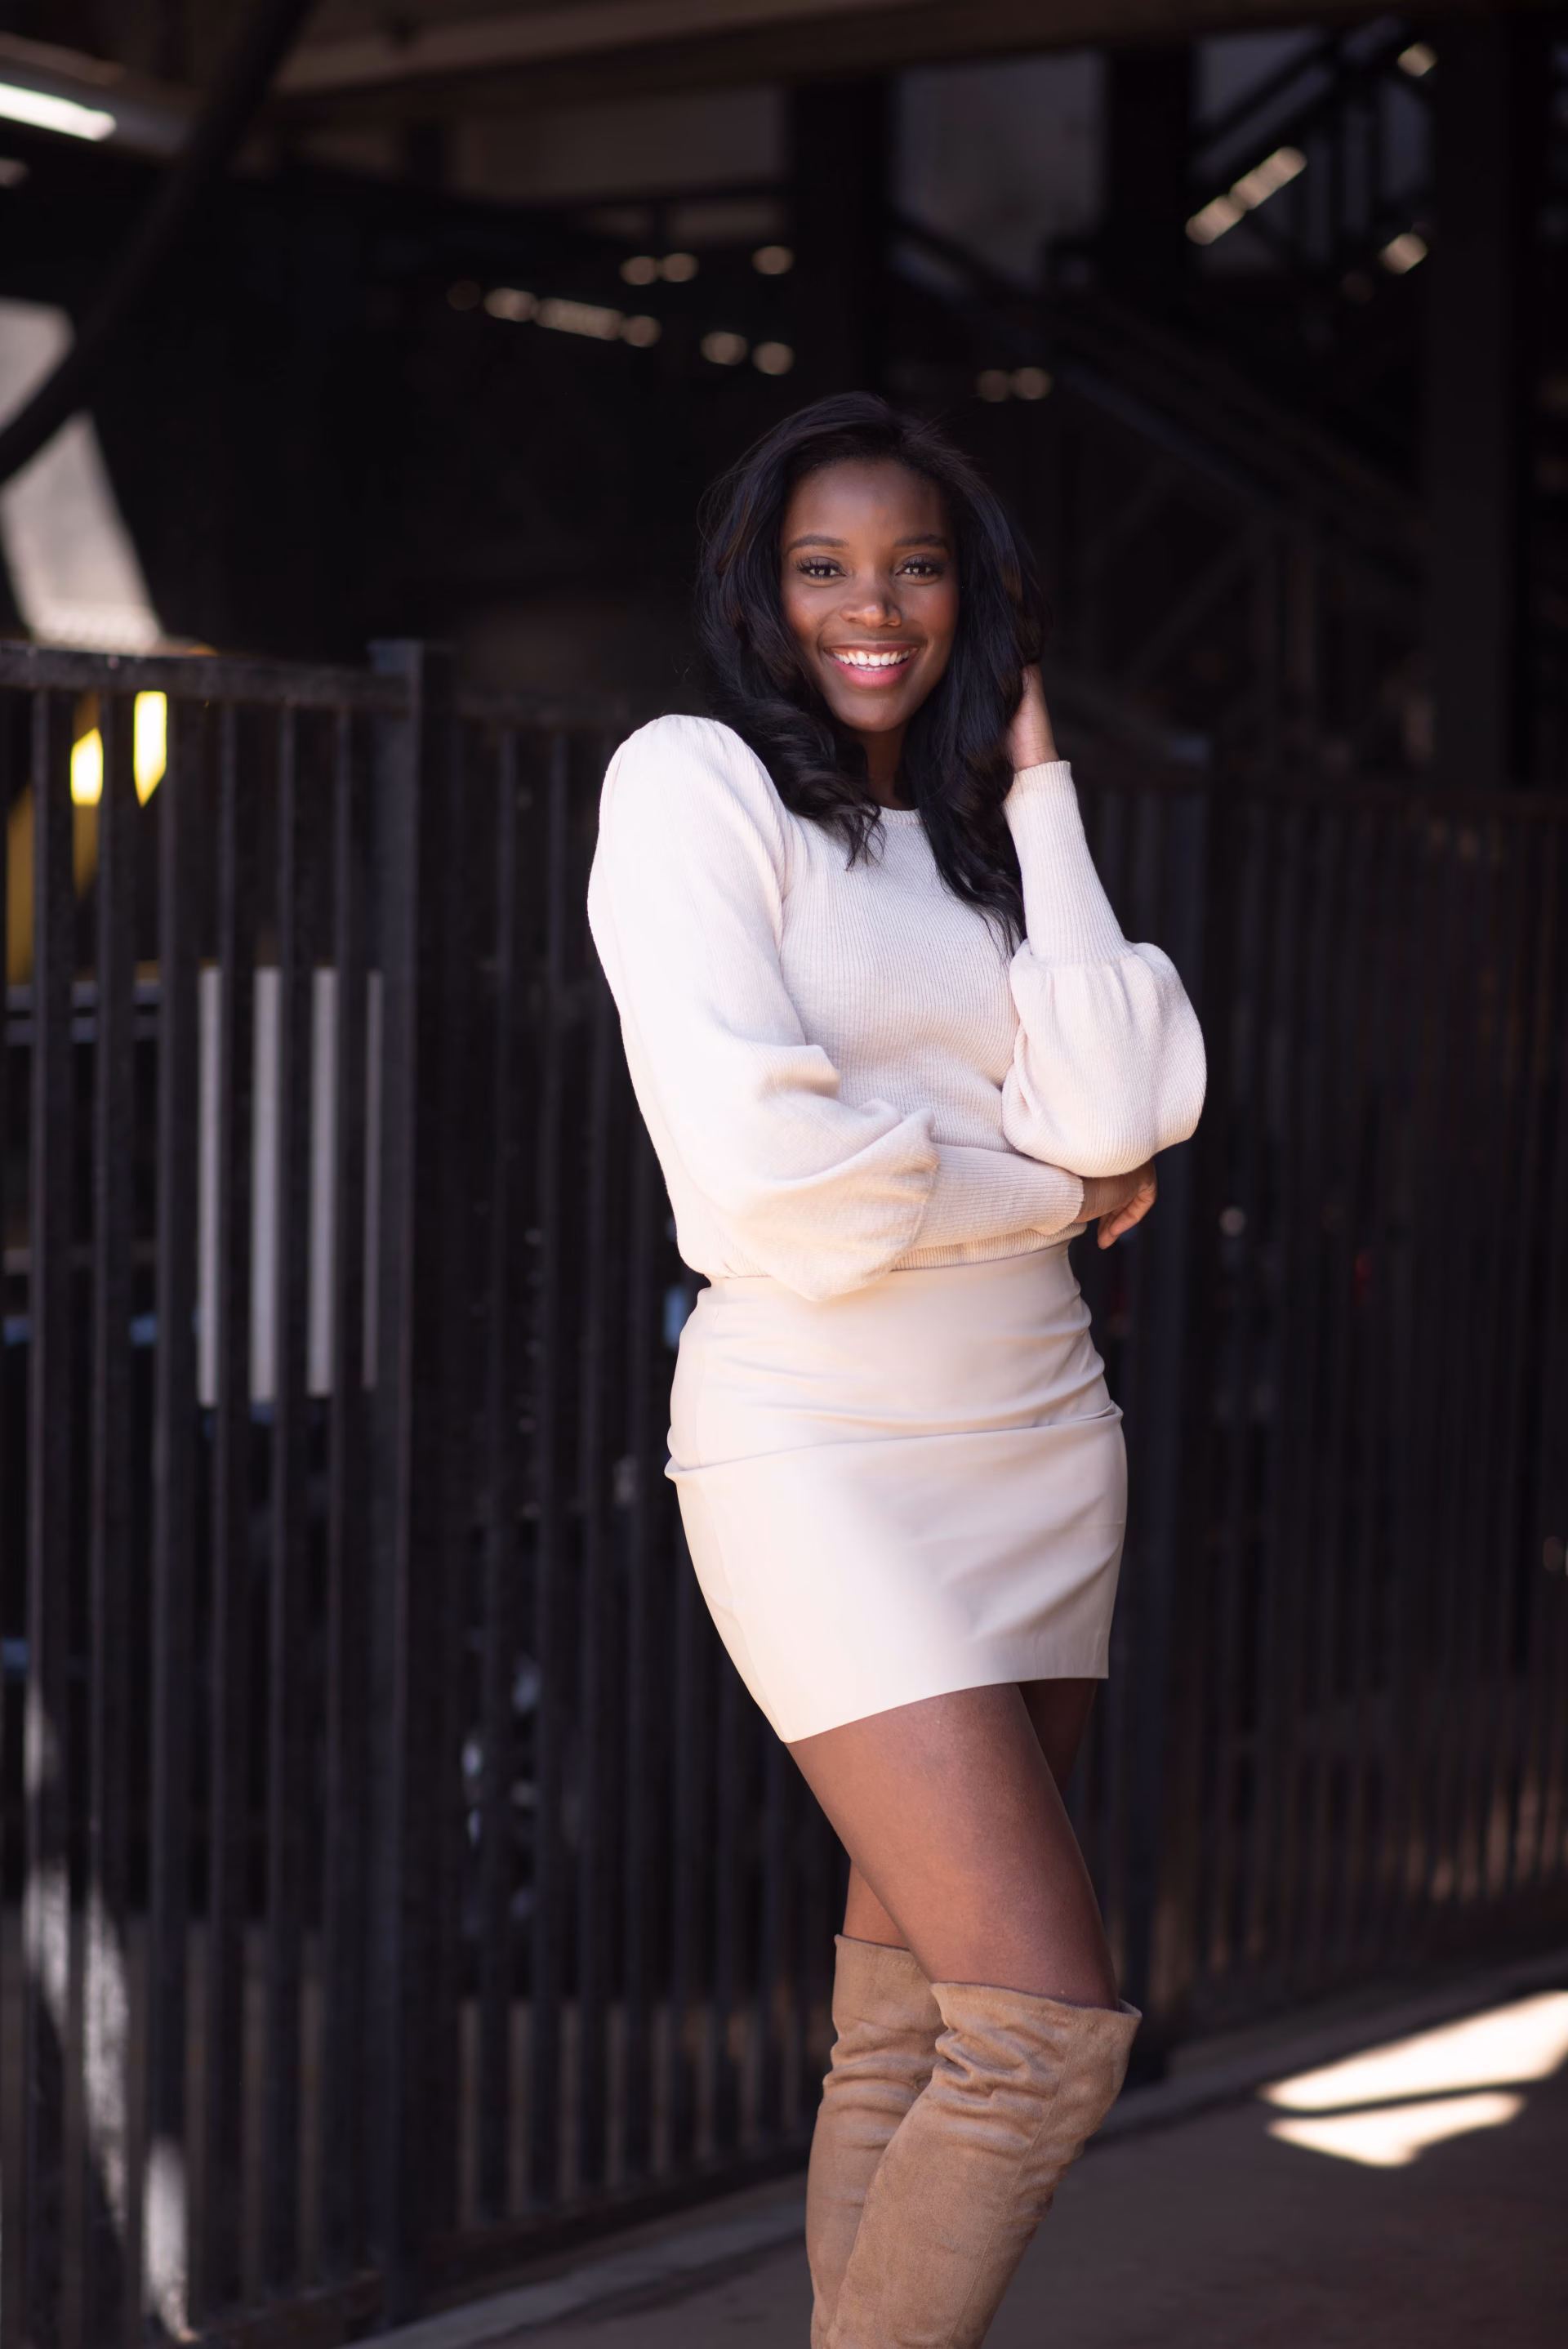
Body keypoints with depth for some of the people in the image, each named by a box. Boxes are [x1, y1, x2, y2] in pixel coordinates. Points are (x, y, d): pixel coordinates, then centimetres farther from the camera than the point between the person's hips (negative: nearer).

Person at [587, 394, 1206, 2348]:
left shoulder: (984, 834, 15)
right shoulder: (692, 783, -3)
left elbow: (1110, 1118, -3)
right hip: (819, 1452, -6)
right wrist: (1049, 1194, -4)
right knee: (1051, 2030, -13)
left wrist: (1035, 789, 1)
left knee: (905, 2025, 7)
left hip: (1041, 1439, 6)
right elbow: (764, 1167, -17)